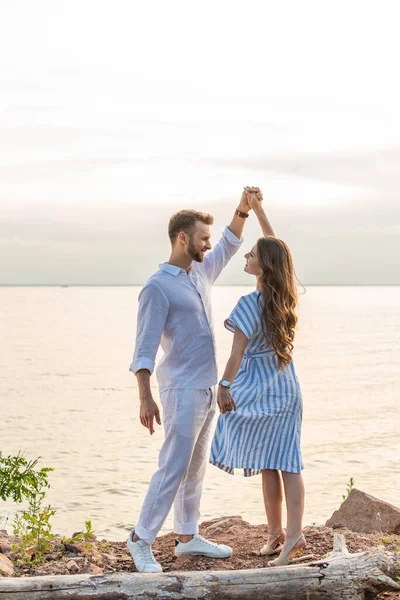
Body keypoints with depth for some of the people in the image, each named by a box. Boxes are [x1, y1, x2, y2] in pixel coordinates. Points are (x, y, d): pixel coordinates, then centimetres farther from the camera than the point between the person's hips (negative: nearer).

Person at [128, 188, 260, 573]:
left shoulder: (201, 273, 11)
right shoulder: (157, 287, -14)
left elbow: (229, 246, 27)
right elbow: (145, 348, -18)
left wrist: (243, 209, 12)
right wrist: (145, 398, -24)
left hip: (208, 389, 8)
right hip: (183, 390, -8)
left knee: (195, 468, 13)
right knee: (173, 468, -8)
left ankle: (187, 537, 21)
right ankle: (141, 540, 2)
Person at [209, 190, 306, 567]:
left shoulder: (250, 304, -18)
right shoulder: (284, 297, 1)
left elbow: (237, 354, -15)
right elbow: (274, 246, 14)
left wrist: (224, 387, -5)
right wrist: (258, 209, 17)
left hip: (257, 390, -5)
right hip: (287, 387, 6)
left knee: (268, 466, 7)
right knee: (287, 464, 4)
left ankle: (276, 533, 15)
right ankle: (292, 533, -1)